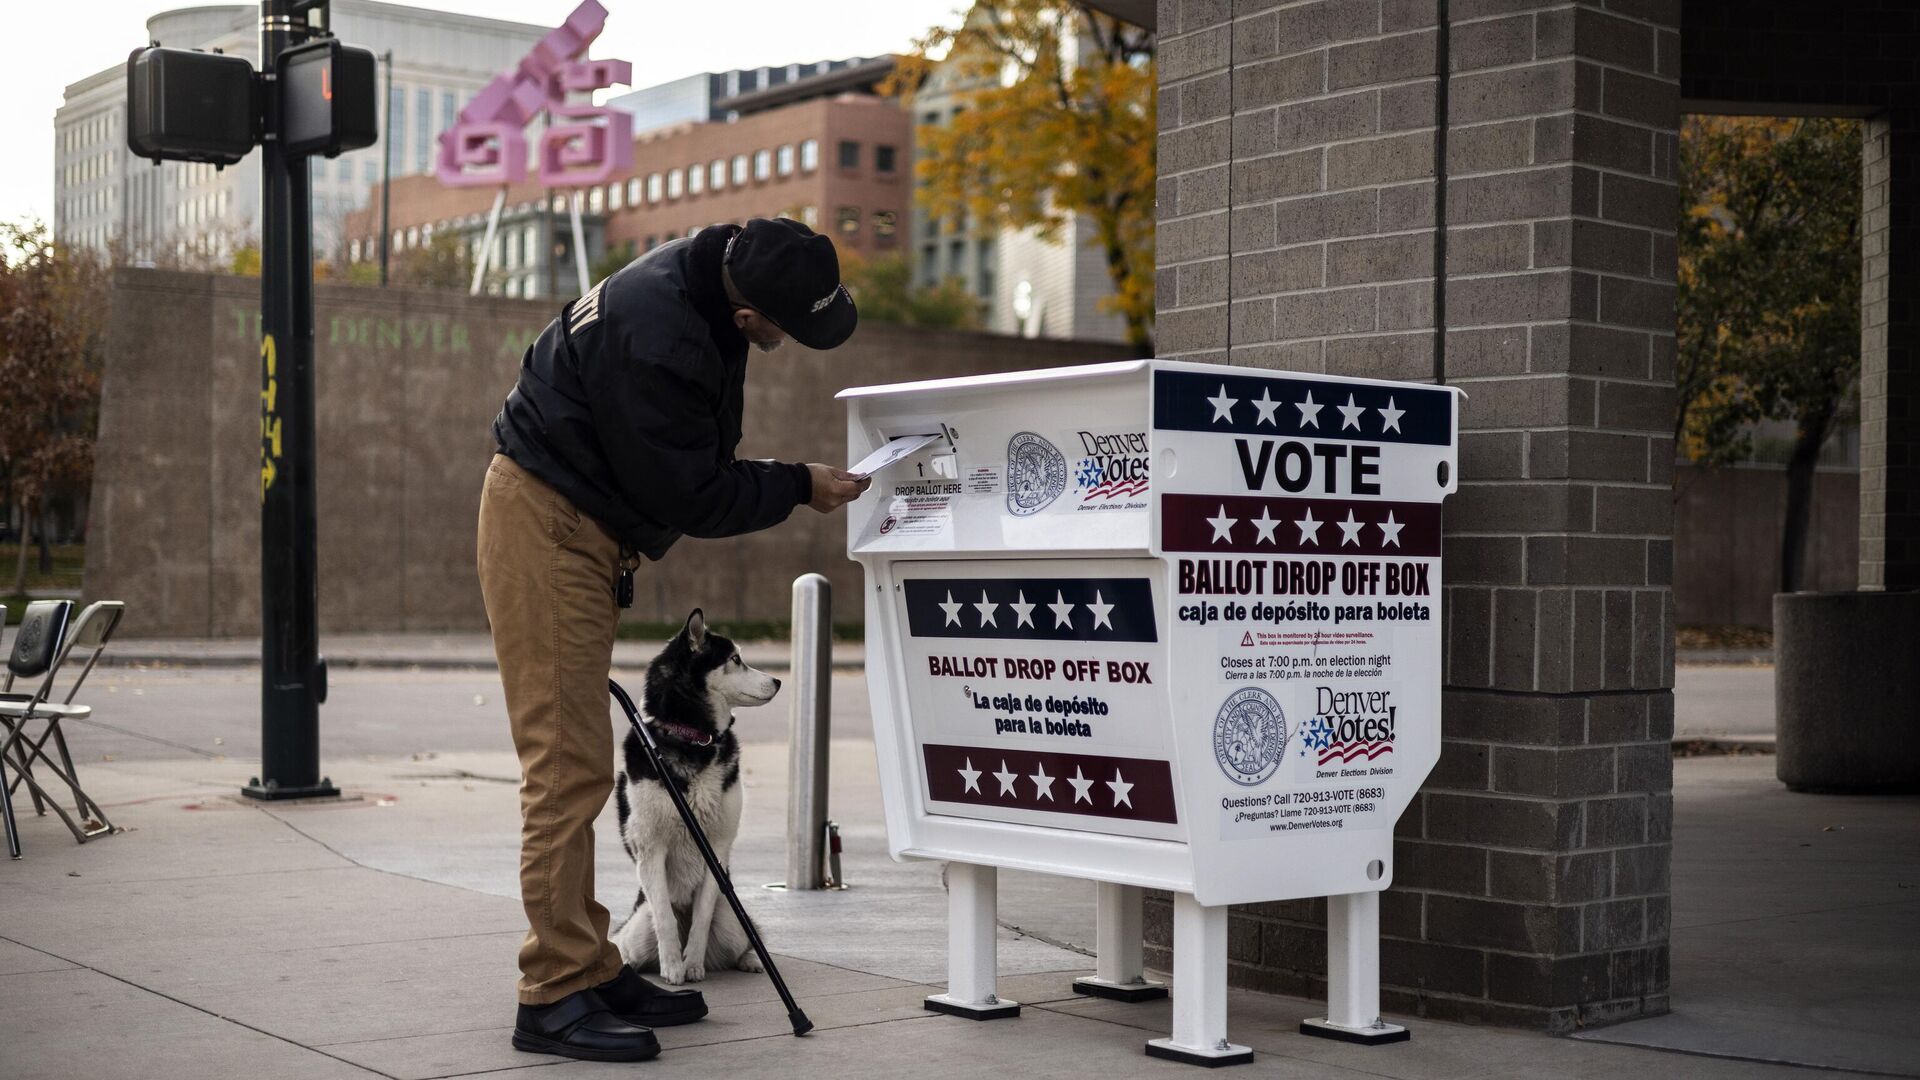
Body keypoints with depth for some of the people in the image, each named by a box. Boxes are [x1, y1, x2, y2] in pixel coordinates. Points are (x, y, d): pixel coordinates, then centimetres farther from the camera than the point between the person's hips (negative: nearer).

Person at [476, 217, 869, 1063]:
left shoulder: (710, 282, 1)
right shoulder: (656, 338, -29)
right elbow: (689, 497, -21)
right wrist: (799, 489, -10)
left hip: (586, 528, 10)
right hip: (546, 519, -10)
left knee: (577, 764, 12)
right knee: (568, 763, -11)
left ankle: (590, 970, 19)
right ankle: (554, 996, -7)